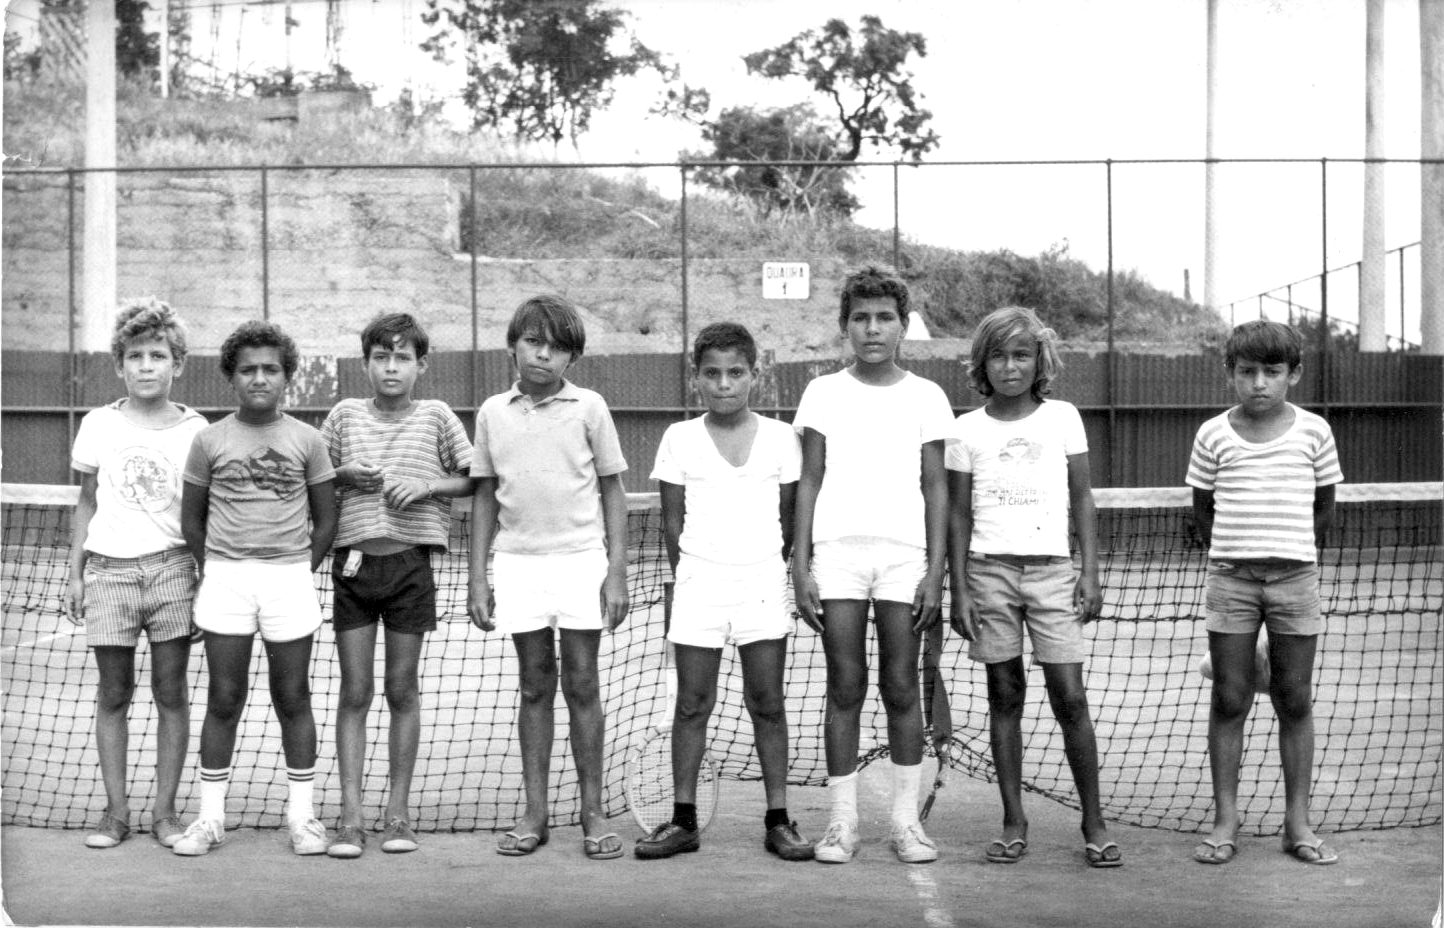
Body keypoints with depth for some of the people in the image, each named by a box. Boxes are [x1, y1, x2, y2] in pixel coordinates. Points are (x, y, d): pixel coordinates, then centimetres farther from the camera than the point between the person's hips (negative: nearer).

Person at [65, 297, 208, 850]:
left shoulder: (195, 429, 3)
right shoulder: (98, 425, 6)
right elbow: (87, 504, 12)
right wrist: (75, 573, 7)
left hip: (172, 567, -1)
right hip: (109, 569, 1)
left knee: (171, 693, 2)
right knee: (113, 694, 5)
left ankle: (165, 811, 10)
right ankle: (116, 812, 13)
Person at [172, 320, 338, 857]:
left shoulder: (307, 441, 3)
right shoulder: (210, 441, 3)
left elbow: (325, 520, 8)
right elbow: (192, 518, 10)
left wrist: (299, 571, 4)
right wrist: (214, 571, 5)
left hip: (289, 577, 0)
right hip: (224, 577, 0)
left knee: (293, 698, 5)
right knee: (224, 700, 3)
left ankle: (301, 814, 14)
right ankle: (210, 817, 12)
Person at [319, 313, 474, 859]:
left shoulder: (435, 416, 5)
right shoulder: (345, 415, 8)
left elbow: (473, 480, 7)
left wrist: (428, 485, -8)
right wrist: (344, 476, -5)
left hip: (410, 562, -1)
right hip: (354, 561, 1)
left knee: (402, 690, 6)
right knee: (354, 692, 2)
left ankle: (398, 813, 15)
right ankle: (351, 817, 6)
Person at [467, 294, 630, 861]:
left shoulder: (589, 408, 0)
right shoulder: (493, 412, 7)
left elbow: (612, 492, 3)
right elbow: (485, 497, 11)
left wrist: (617, 572, -3)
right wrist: (477, 577, 7)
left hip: (580, 560, -2)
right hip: (517, 563, 2)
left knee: (581, 684, 3)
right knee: (534, 686, 8)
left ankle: (593, 813, 13)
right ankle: (535, 813, 16)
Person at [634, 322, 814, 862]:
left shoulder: (780, 438, 2)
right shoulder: (680, 438, 2)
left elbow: (787, 516, 8)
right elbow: (672, 519, 6)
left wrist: (765, 568, 8)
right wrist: (687, 574, 5)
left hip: (762, 580, 0)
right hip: (699, 580, 0)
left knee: (767, 702, 3)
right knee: (692, 704, 5)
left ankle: (778, 821, 10)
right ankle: (683, 820, 12)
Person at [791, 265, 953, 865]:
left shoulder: (925, 397, 8)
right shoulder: (823, 393, 8)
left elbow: (936, 488, 7)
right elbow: (809, 482, 8)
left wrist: (936, 569, -2)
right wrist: (801, 565, 1)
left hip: (905, 551, 0)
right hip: (837, 551, 0)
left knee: (902, 687, 1)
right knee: (845, 689, 1)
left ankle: (906, 820, 10)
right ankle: (842, 821, 7)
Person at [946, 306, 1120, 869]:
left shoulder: (1063, 417, 6)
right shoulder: (968, 428, 5)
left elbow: (1082, 500, 7)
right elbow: (958, 516, 7)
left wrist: (1091, 572, 0)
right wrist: (958, 589, 1)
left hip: (1052, 568, -1)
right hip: (990, 569, 1)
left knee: (1069, 695, -5)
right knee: (1004, 695, 5)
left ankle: (1093, 823, 7)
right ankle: (1014, 823, 12)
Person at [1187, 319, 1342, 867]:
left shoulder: (1313, 432, 2)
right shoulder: (1213, 435, 1)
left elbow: (1324, 508, 10)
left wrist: (1291, 552, 7)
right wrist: (1233, 555, 5)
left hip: (1294, 577, 0)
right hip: (1230, 579, 0)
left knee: (1295, 700, 5)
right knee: (1229, 700, 2)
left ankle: (1298, 822, 13)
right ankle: (1225, 821, 9)